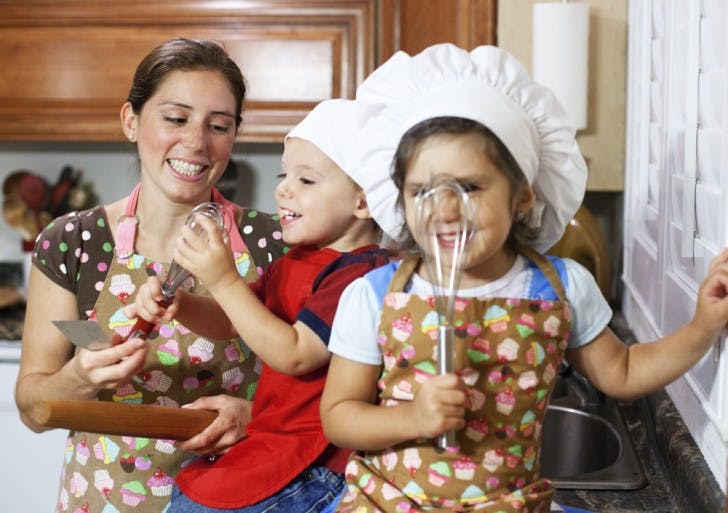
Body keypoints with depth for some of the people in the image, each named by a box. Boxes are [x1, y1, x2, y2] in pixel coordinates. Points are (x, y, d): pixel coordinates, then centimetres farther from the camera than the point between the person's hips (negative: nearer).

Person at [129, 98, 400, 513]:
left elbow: (293, 354, -26)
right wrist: (177, 304, -5)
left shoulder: (361, 274, -21)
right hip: (272, 439, 9)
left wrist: (224, 280, -25)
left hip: (313, 462, -9)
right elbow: (231, 322, 15)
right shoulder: (298, 261, 11)